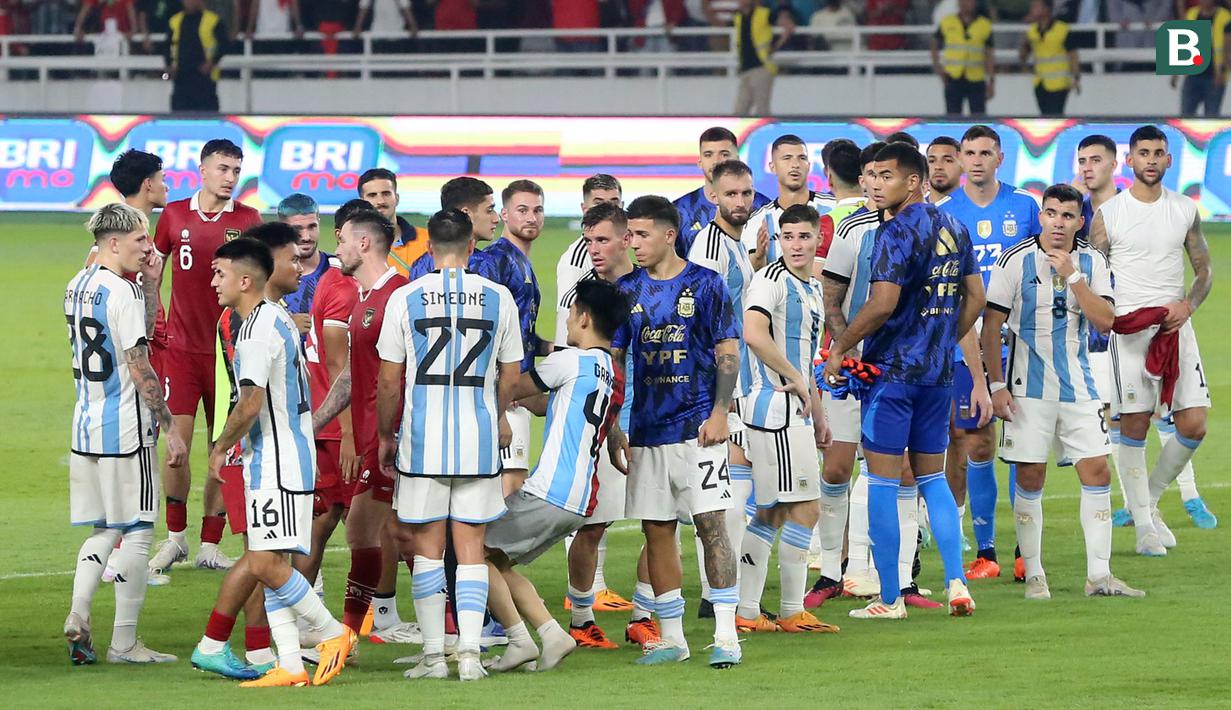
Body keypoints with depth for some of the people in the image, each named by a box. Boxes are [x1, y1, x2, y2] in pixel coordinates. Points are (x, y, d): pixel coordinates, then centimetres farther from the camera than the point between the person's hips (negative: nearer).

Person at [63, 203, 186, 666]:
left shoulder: (77, 287, 11)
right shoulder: (122, 293, -15)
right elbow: (139, 369, -17)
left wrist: (150, 281, 16)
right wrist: (170, 428, -12)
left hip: (86, 427, 8)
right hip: (124, 431, -8)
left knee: (104, 530, 16)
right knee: (136, 532, 0)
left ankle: (77, 619, -1)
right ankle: (124, 642, 2)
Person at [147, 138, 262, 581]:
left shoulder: (247, 220, 1)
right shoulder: (174, 215, 4)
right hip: (181, 344, 0)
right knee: (177, 440, -6)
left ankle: (210, 545, 9)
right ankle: (175, 539, 8)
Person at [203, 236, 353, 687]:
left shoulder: (257, 329, -16)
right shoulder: (280, 319, 16)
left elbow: (251, 404, -23)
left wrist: (220, 448, -8)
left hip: (278, 462, -10)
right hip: (274, 460, 10)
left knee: (264, 564, -13)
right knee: (266, 564, 8)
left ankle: (333, 634, -2)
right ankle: (290, 666, 7)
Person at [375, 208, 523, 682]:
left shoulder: (406, 299, -3)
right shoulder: (499, 298, 1)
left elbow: (388, 380, 0)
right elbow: (510, 376, 10)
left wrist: (385, 436, 13)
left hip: (423, 438, -1)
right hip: (479, 437, 1)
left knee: (427, 549, 6)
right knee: (470, 547, 7)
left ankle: (433, 655, 4)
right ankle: (469, 651, -1)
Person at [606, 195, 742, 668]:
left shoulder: (704, 284, -1)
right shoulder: (627, 290, 9)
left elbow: (728, 353, -1)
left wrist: (719, 412, -12)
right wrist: (611, 428, 7)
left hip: (697, 427, -4)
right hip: (646, 430, 4)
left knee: (711, 524, -9)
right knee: (656, 531, 5)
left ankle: (726, 635, -8)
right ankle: (671, 638, 12)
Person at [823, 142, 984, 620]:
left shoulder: (897, 232, -14)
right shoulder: (954, 230, 10)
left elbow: (883, 303, -22)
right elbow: (975, 298, 16)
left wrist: (840, 348, -13)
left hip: (893, 367, -8)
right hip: (938, 372, 8)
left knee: (883, 480, -1)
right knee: (932, 477, 15)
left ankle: (889, 598, 1)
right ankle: (956, 583, 5)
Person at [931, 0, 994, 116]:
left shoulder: (985, 26, 1)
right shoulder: (947, 23, 3)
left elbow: (989, 56, 2)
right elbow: (935, 45, 16)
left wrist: (991, 82, -2)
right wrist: (937, 65, 1)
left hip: (976, 81, -1)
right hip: (953, 79, 1)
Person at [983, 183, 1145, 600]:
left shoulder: (1092, 262, 4)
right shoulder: (1016, 261, -4)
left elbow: (1106, 321, -7)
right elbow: (992, 325, -3)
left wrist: (1072, 276, -15)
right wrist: (996, 385, -8)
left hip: (1078, 386, 3)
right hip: (1029, 389, -3)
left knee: (1097, 472, -4)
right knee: (1030, 478, -1)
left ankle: (1099, 575, 0)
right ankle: (1034, 576, 8)